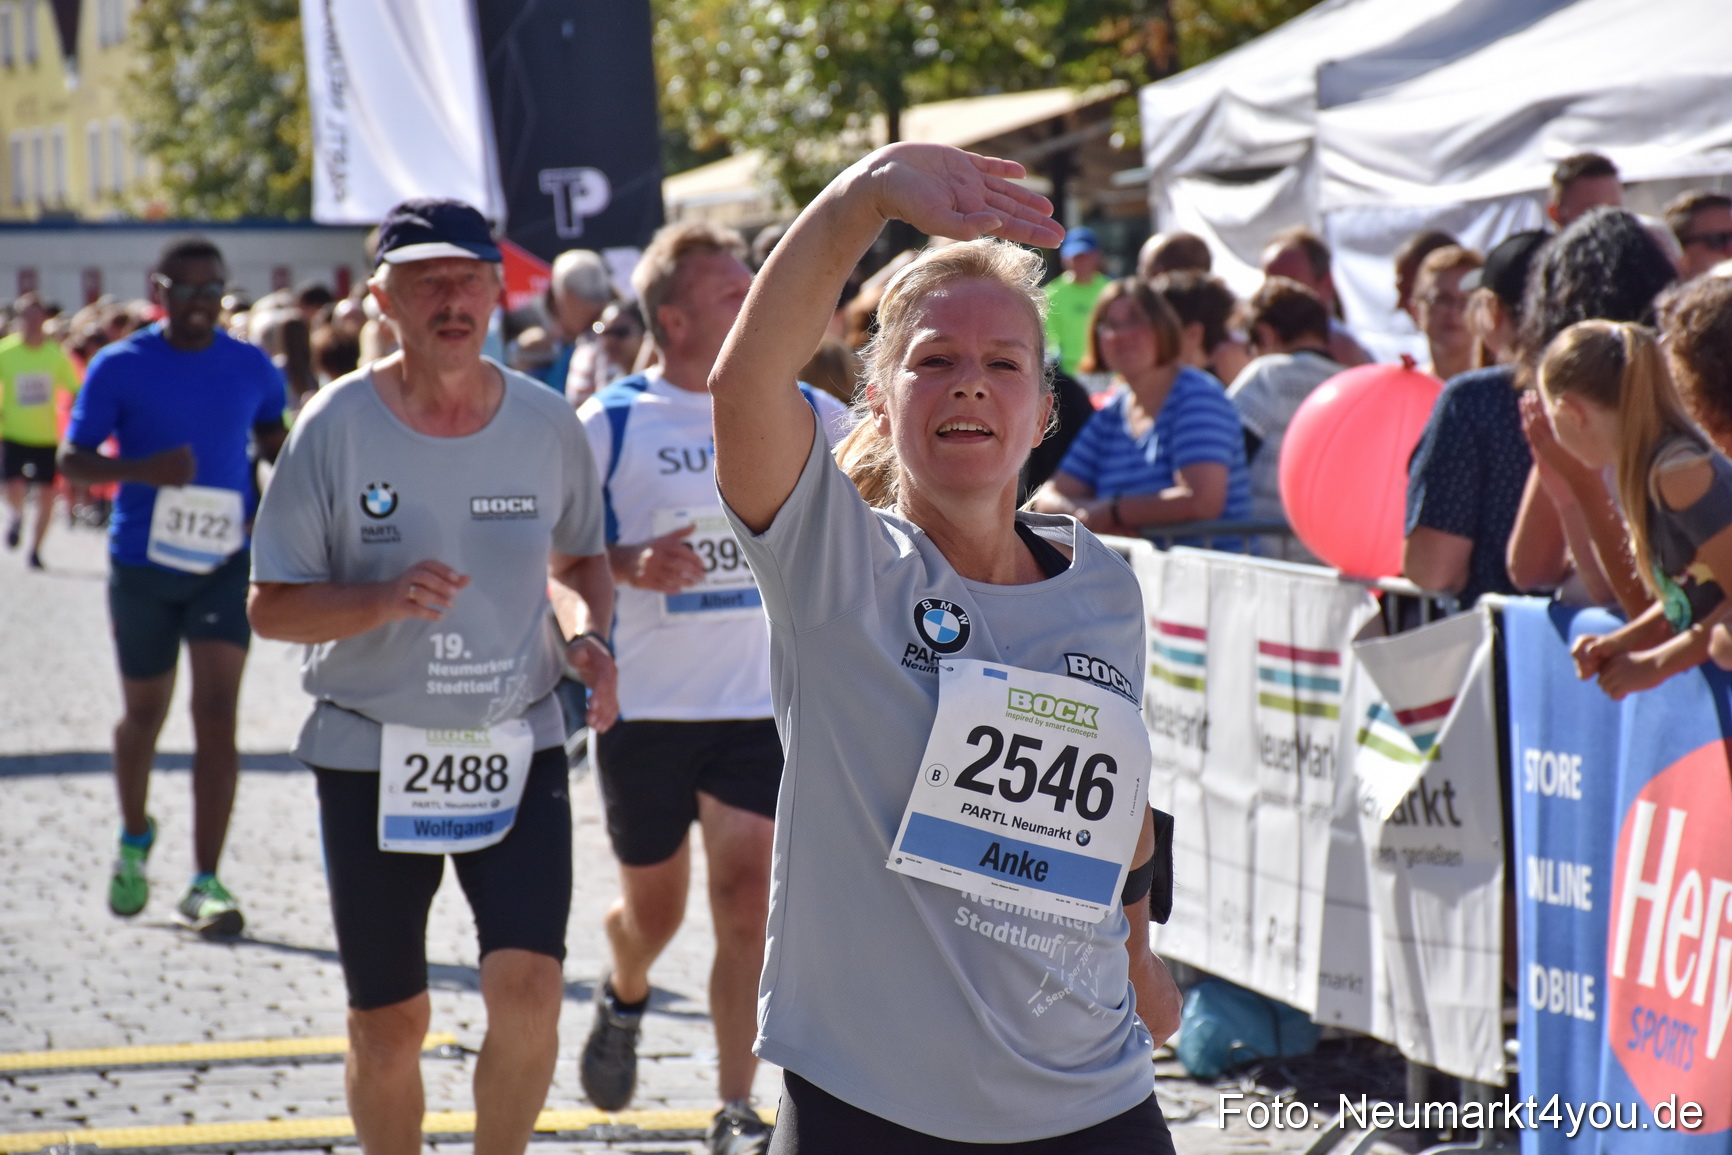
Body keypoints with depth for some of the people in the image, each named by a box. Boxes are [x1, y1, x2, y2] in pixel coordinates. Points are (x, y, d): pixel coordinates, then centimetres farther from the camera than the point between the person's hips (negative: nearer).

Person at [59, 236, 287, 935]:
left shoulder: (250, 368, 2)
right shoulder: (120, 367, -6)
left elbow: (270, 436, 21)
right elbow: (72, 460, -7)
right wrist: (143, 469, -25)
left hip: (226, 561, 1)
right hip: (143, 563, -1)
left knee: (217, 714, -11)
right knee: (145, 714, 14)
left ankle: (205, 885, -10)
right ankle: (134, 838, 42)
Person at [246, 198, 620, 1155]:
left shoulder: (547, 423, 0)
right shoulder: (337, 425, -8)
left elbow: (580, 554, 18)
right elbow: (271, 608, -6)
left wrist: (592, 633, -4)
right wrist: (383, 600, -24)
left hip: (518, 749, 1)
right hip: (371, 754, -1)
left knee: (529, 986, -14)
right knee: (387, 1019, 7)